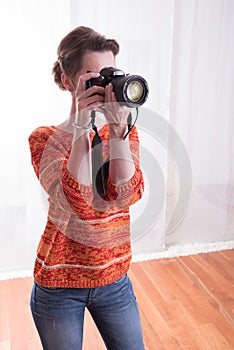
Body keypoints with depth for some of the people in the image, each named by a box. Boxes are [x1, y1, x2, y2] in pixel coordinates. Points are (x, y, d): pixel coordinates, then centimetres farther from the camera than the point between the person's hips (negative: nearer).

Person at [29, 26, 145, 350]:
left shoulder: (125, 132, -1)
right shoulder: (44, 138, -12)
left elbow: (128, 194, -18)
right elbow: (78, 203, -27)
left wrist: (118, 127, -25)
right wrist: (81, 127, -29)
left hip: (114, 279, 3)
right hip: (59, 282, -2)